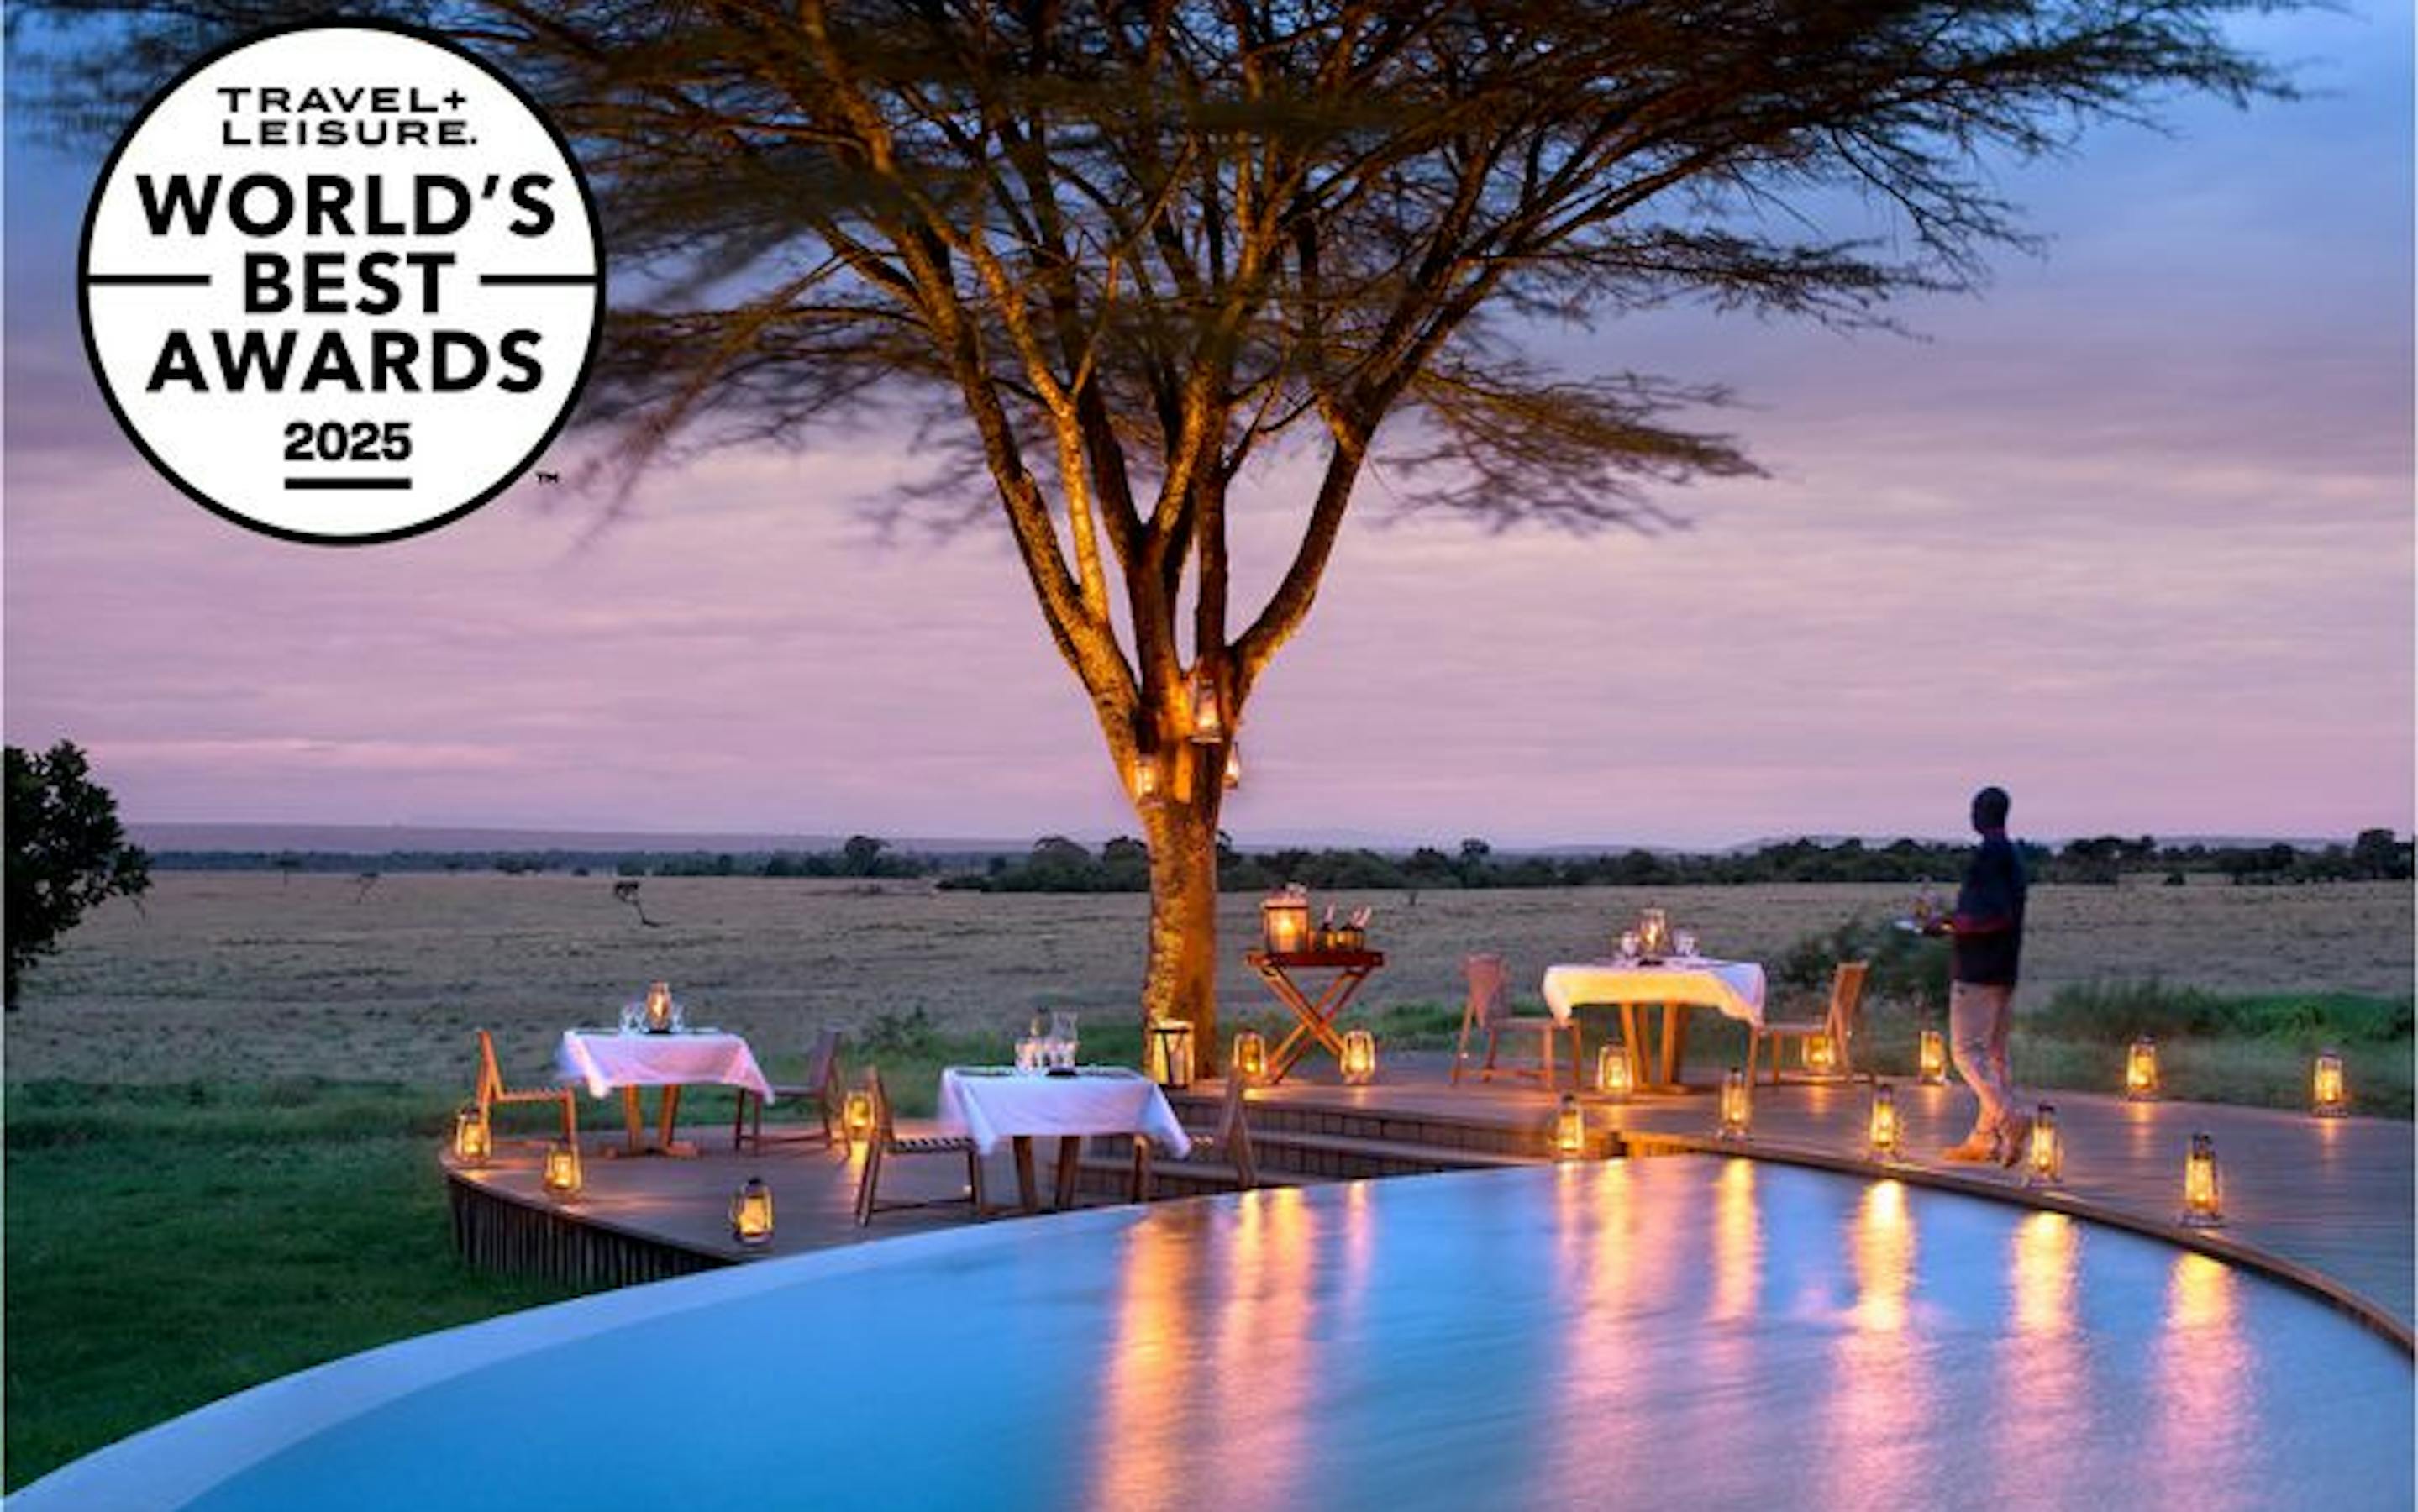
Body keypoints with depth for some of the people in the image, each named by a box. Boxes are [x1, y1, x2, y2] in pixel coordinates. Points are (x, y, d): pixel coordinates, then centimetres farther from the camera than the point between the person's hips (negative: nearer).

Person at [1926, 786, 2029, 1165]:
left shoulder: (1987, 855, -15)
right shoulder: (2013, 856, 15)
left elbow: (1996, 915, -23)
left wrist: (1949, 924, -13)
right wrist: (1956, 924, 23)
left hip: (1977, 972, -10)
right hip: (2004, 972, 10)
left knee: (1967, 1049, -9)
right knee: (1993, 1053, 10)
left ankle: (2011, 1118, -23)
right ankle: (1984, 1137, 12)